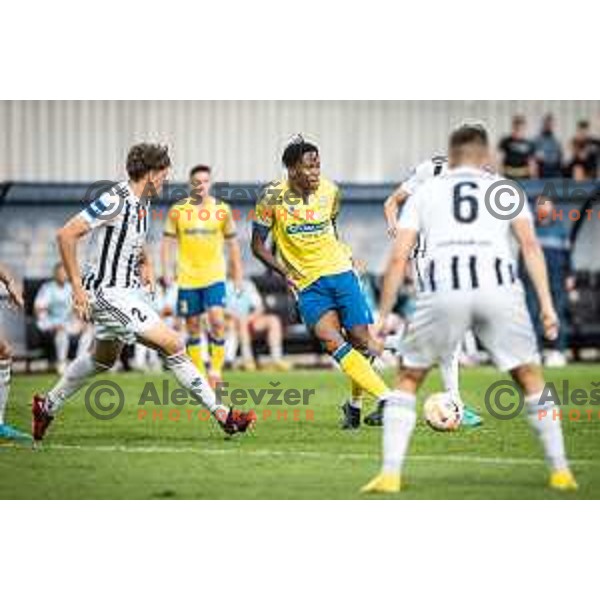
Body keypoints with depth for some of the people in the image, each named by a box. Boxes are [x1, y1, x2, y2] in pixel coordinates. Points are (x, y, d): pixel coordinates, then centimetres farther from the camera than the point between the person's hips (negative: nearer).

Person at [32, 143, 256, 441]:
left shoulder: (142, 203, 8)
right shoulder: (115, 201, -20)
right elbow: (66, 235, -22)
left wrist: (146, 265, 10)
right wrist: (77, 288, -22)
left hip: (129, 291, 10)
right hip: (108, 292, -10)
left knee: (103, 358, 26)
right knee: (173, 345, -14)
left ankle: (47, 405, 41)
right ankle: (221, 414, -11)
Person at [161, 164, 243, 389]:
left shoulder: (222, 210, 2)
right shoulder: (178, 211, 0)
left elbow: (232, 243, 9)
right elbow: (167, 242, 4)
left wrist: (237, 275, 8)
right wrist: (166, 269, -7)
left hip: (214, 277, -1)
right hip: (187, 278, 1)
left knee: (217, 320, -17)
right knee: (193, 327, 6)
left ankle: (216, 368, -3)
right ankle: (198, 374, 17)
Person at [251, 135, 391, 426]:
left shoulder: (330, 191, 0)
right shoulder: (273, 197, -9)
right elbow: (258, 245, 0)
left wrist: (343, 252, 9)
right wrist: (285, 272, -11)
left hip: (339, 271, 2)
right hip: (307, 283, -2)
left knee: (360, 338, -3)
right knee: (331, 340, -21)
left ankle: (355, 404, 22)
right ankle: (387, 399, -25)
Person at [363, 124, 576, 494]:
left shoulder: (425, 193, 23)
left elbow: (399, 258, 13)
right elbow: (530, 244, 5)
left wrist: (383, 315, 16)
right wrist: (547, 304, -1)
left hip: (443, 290, 0)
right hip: (497, 286, 0)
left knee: (409, 381, 16)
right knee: (531, 379, 18)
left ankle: (390, 474, 6)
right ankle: (560, 470, 17)